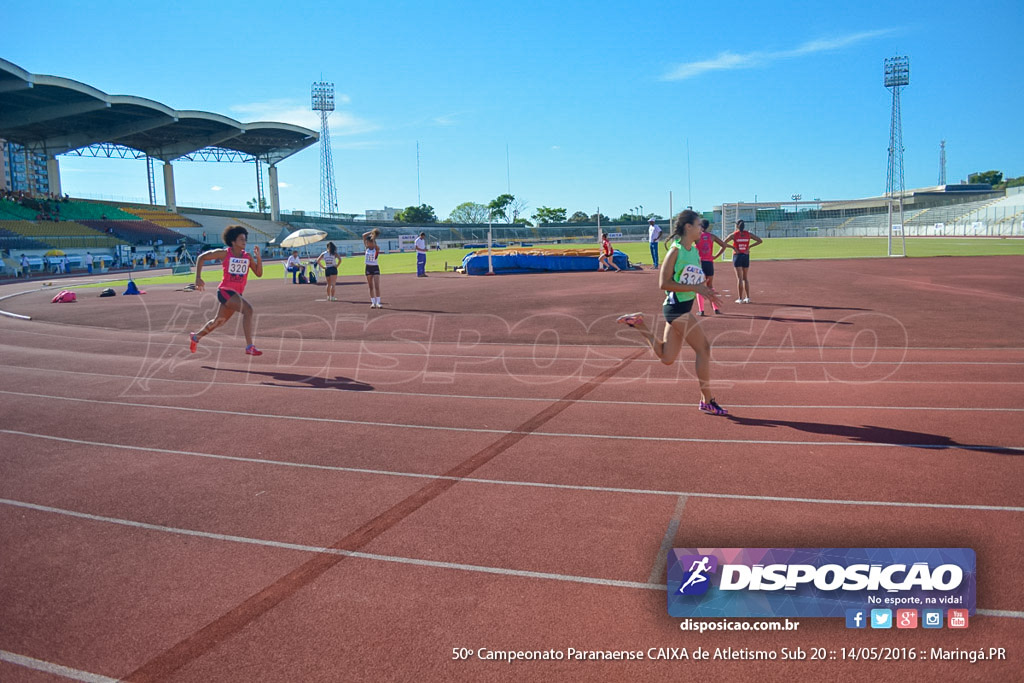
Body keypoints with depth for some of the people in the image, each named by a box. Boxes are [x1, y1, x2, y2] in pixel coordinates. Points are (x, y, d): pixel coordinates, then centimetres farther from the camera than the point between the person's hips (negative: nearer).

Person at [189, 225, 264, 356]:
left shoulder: (248, 256, 7)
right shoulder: (224, 253, -5)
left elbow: (259, 273, 3)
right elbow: (201, 258, 3)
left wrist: (258, 258, -10)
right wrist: (198, 278, -4)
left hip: (237, 293, 7)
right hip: (225, 291, -7)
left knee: (219, 321, 21)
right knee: (247, 309, -28)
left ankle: (196, 337, 47)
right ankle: (249, 347, -30)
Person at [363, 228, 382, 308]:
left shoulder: (376, 248, -8)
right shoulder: (367, 248, 3)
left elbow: (374, 245, -31)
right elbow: (364, 235, 0)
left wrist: (374, 237, -24)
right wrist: (371, 232, -3)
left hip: (375, 268, -5)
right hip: (368, 268, 5)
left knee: (377, 286, -10)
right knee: (371, 287, 6)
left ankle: (378, 303, -10)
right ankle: (373, 302, 9)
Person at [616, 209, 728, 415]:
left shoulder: (694, 251, 12)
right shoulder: (675, 251, -13)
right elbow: (663, 283, -18)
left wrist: (707, 292, 4)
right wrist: (695, 288, -21)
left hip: (683, 308, 9)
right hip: (676, 307, -9)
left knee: (666, 358, 14)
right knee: (704, 348, -6)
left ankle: (638, 323, 24)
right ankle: (707, 401, 4)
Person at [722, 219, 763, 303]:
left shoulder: (734, 234, -6)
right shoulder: (748, 234, 2)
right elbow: (760, 240, 6)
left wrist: (733, 247, -7)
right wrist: (750, 246, 3)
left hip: (737, 256, -3)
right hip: (746, 256, 3)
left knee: (739, 278, -2)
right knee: (745, 278, 14)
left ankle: (740, 299, -4)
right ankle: (747, 297, 12)